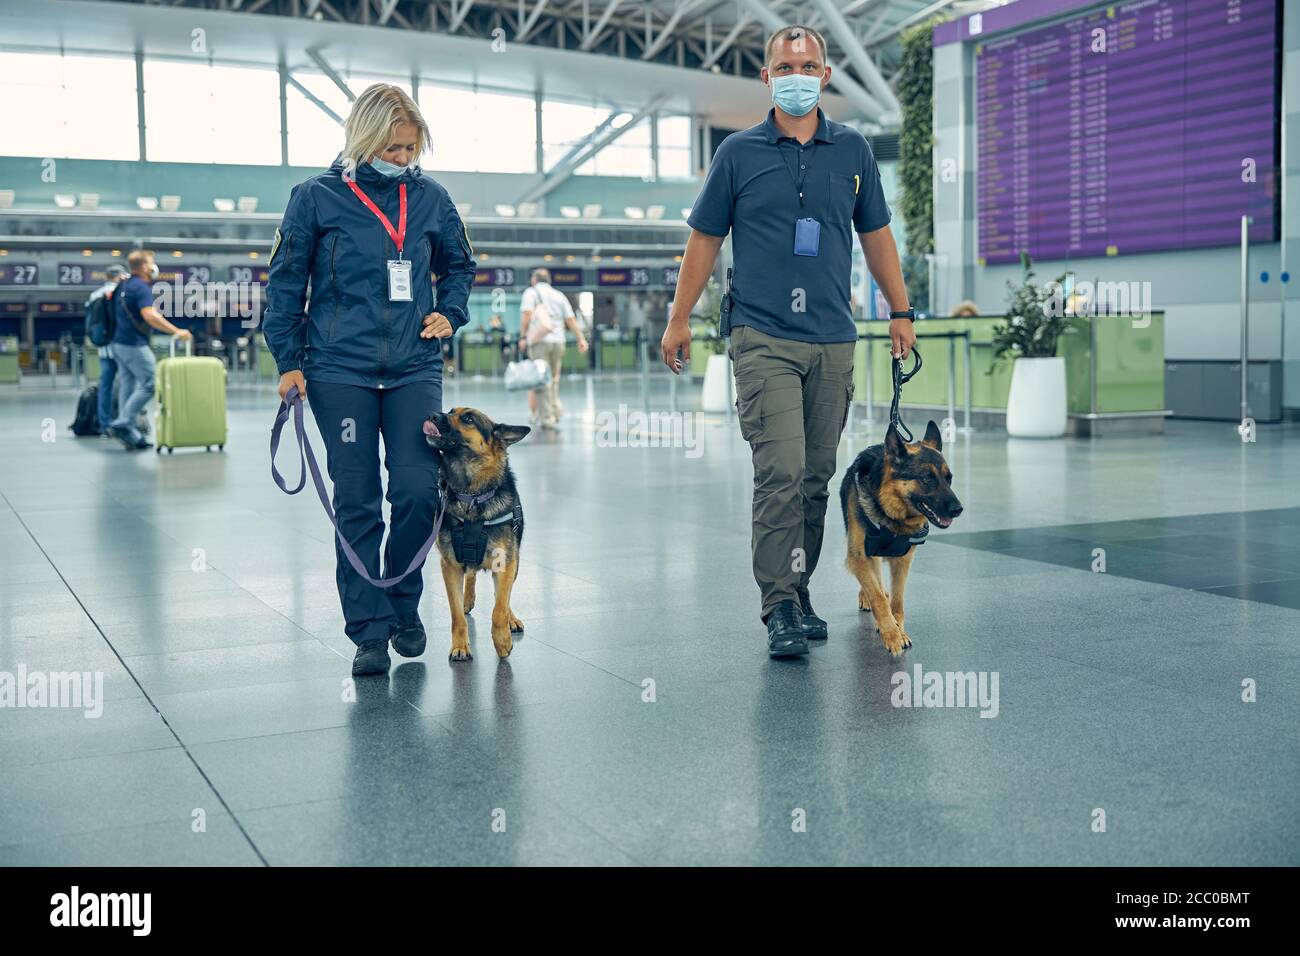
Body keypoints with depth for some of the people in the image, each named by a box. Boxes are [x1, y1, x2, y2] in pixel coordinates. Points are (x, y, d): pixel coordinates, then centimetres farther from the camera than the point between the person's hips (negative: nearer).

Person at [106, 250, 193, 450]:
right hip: (134, 344, -10)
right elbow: (149, 315, -27)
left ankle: (131, 435, 7)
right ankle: (122, 424, -13)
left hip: (118, 342, 10)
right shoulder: (141, 287, -14)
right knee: (150, 383, -7)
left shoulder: (125, 285, 15)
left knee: (128, 387, 8)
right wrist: (176, 331, -27)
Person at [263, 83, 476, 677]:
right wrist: (289, 360, 0)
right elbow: (285, 283, 5)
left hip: (415, 368, 2)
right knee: (357, 502, 1)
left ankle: (404, 605, 18)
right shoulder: (316, 198, 1)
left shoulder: (430, 198, 8)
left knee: (417, 490, -6)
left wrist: (450, 313, 5)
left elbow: (459, 265, 23)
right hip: (340, 370, -2)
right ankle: (369, 629, 10)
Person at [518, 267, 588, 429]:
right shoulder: (559, 295, 18)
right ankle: (556, 410, 1)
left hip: (539, 340, -4)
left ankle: (547, 418, -6)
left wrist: (523, 336, -8)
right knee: (553, 379, 16)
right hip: (558, 341, 5)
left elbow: (526, 314, -11)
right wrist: (581, 339, 9)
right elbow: (571, 319, 10)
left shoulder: (531, 292, 5)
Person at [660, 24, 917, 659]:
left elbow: (875, 234, 19)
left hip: (834, 341, 3)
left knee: (815, 476, 7)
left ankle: (798, 593, 20)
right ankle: (780, 609, -9)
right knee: (781, 471, -13)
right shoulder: (739, 153, 4)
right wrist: (679, 319, 6)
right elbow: (704, 238, 8)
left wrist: (900, 310, 17)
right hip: (763, 337, -3)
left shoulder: (852, 150, 11)